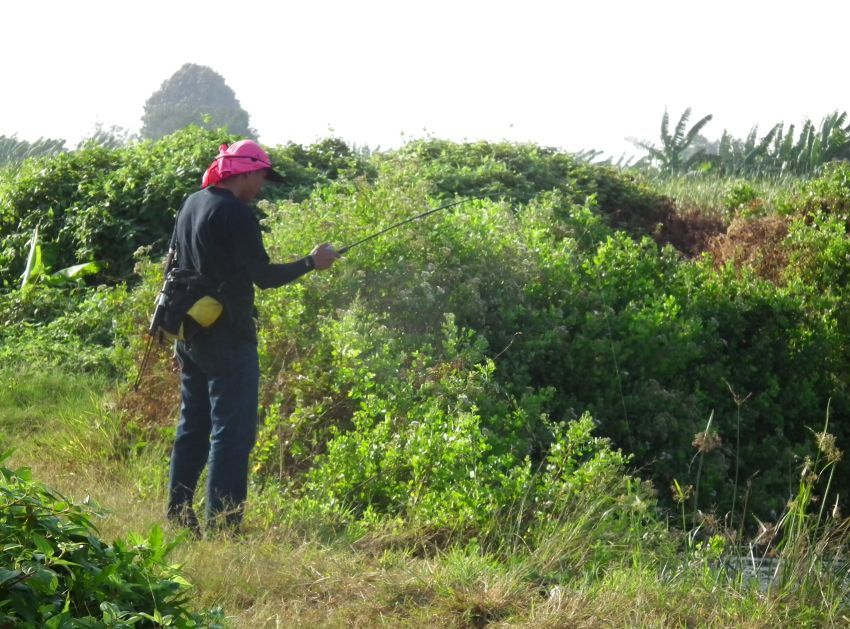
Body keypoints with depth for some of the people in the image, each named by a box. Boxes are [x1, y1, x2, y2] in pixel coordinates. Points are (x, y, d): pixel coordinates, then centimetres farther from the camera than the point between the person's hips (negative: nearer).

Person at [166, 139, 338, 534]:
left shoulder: (193, 204, 12)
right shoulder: (236, 213, -16)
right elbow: (264, 276, -17)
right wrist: (312, 262, -5)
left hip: (190, 335, 9)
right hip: (228, 338, -9)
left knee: (194, 427, 16)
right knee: (233, 432, -6)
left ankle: (178, 517, 18)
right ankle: (221, 527, -9)